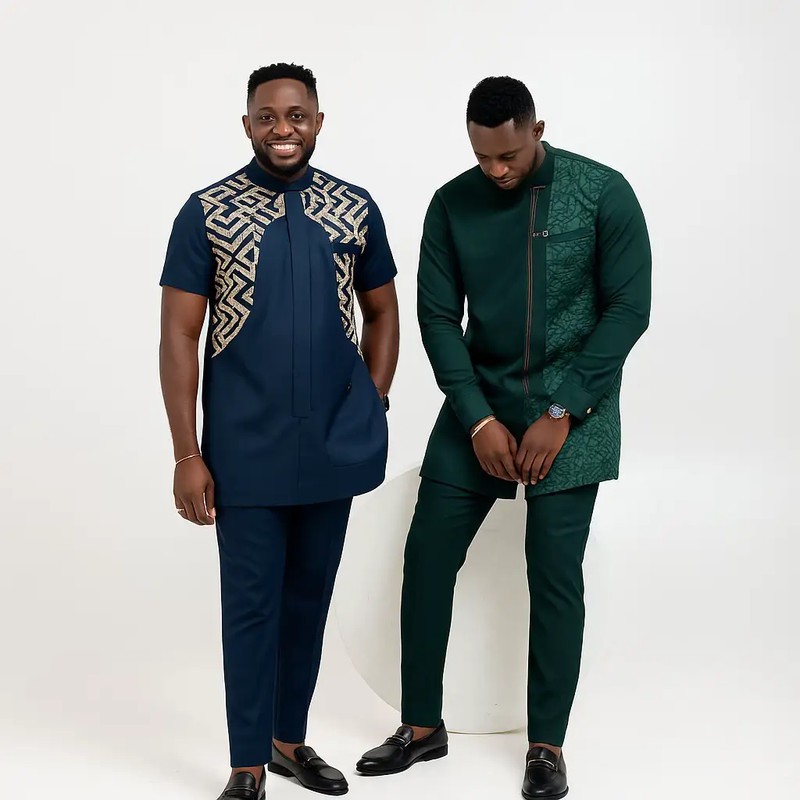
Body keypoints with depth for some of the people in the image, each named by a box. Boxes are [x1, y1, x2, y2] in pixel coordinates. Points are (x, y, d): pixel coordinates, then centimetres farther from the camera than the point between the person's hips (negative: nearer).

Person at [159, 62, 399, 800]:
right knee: (251, 602, 4)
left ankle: (289, 739, 31)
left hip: (334, 446, 3)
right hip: (247, 449, -3)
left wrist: (374, 409, 4)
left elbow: (381, 314, 14)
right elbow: (178, 335, -5)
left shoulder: (355, 208, 4)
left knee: (310, 595, 14)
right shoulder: (207, 212, -4)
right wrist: (187, 453, -9)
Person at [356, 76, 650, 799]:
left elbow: (628, 309, -9)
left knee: (555, 575, -2)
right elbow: (438, 317, 0)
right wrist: (477, 419, -11)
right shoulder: (452, 205, -1)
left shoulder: (602, 192, -8)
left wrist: (562, 413, -14)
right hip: (478, 406, 3)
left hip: (572, 413, -3)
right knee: (428, 556, 1)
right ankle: (424, 727, 18)